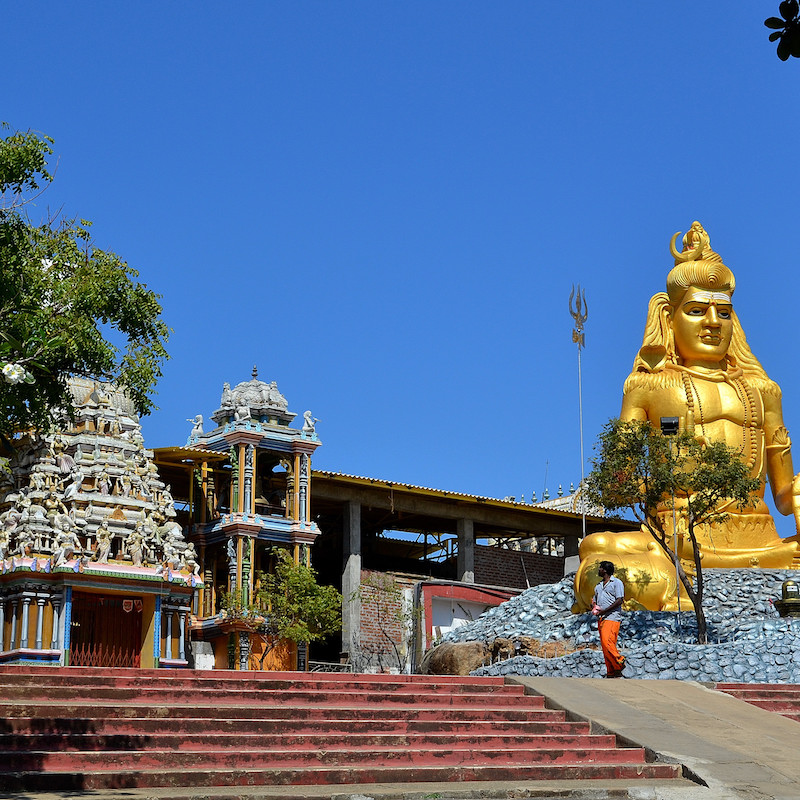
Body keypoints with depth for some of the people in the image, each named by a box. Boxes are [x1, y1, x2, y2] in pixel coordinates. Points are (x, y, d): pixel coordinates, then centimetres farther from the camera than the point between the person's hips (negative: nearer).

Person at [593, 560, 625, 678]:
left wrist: (604, 611, -16)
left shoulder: (616, 582, 0)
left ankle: (619, 663, -8)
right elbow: (595, 601, 29)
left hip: (612, 617, -8)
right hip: (601, 619, 8)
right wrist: (594, 607, 3)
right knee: (604, 645, 2)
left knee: (607, 642, -22)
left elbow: (619, 600, -10)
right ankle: (611, 672, 3)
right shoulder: (598, 586, 24)